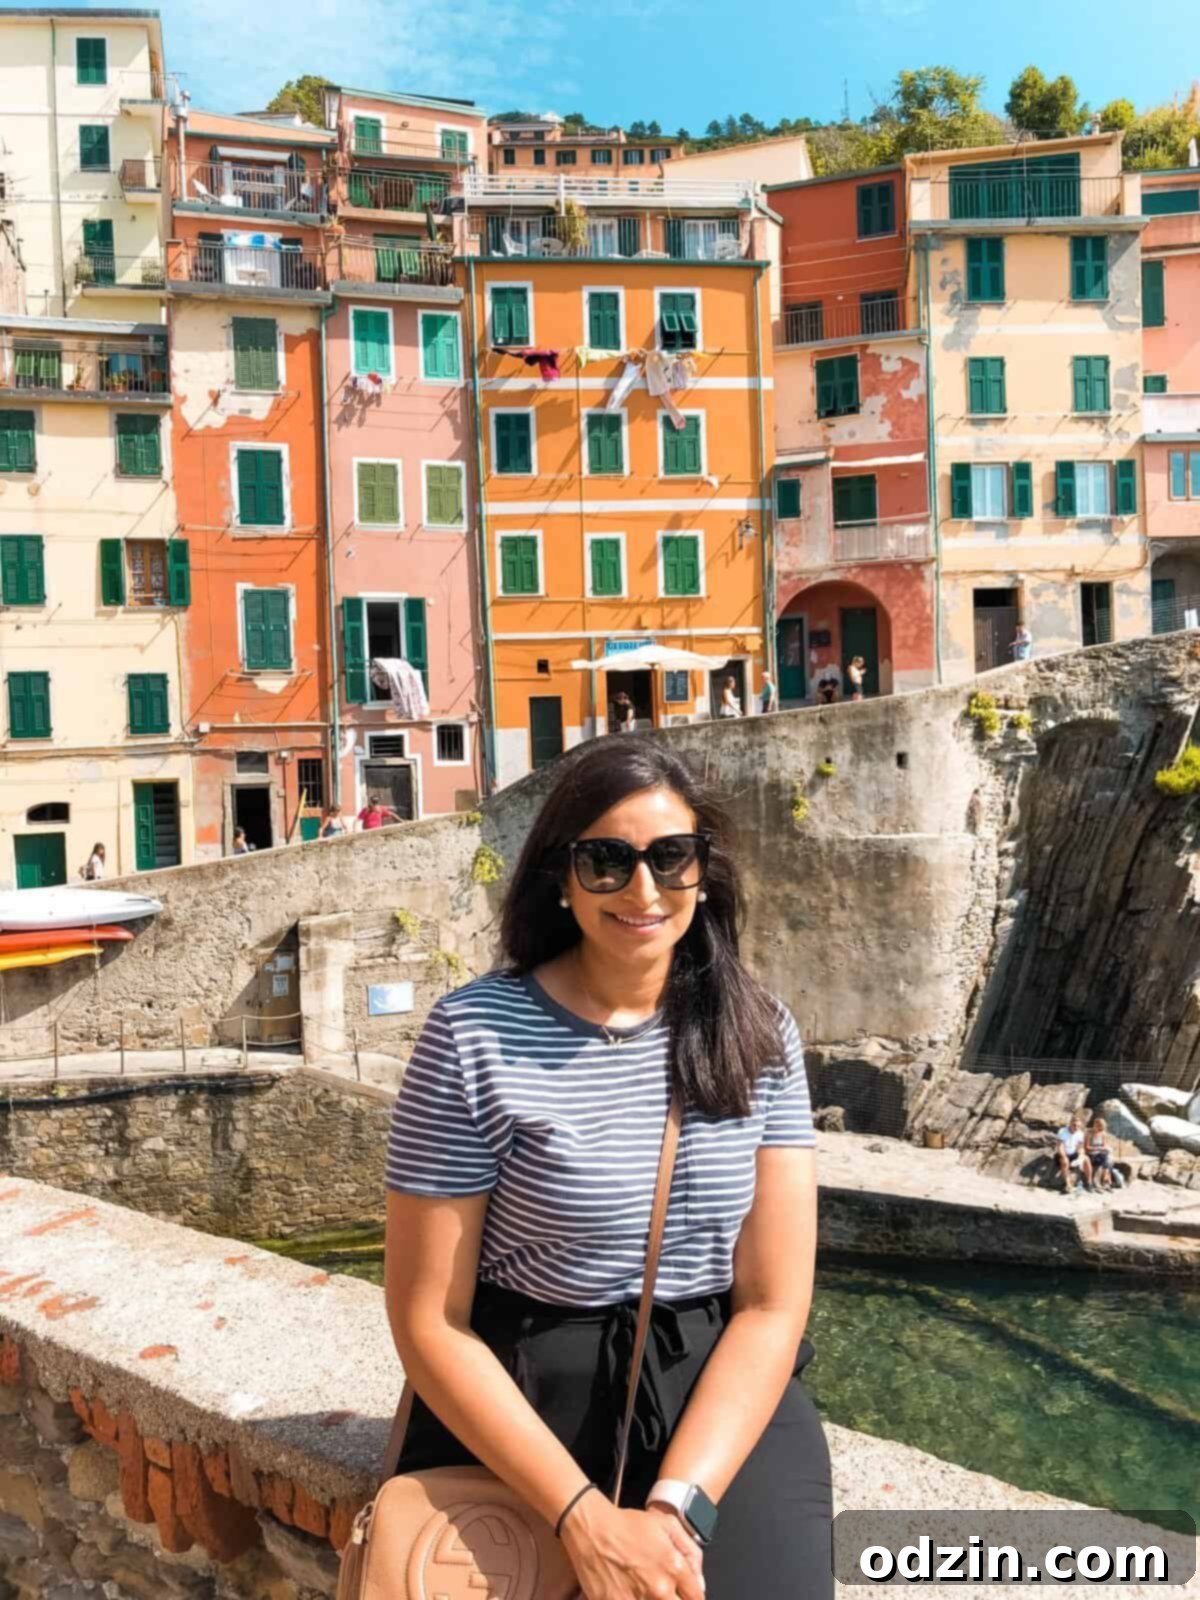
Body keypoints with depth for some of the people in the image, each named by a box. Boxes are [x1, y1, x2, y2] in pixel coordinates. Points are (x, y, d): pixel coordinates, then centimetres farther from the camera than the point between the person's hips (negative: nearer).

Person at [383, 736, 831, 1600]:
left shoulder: (759, 1033, -2)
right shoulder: (475, 1034, -11)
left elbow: (774, 1305, -4)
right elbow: (429, 1320, -9)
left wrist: (675, 1502, -16)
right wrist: (586, 1519, -16)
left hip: (720, 1399, 2)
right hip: (521, 1406, -1)